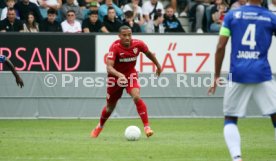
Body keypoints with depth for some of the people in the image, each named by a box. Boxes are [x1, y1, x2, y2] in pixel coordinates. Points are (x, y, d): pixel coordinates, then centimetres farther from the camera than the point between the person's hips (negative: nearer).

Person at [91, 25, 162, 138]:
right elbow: (109, 67, -36)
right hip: (115, 76, -1)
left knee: (136, 97, -27)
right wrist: (119, 75, -55)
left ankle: (147, 127, -23)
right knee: (110, 106, 14)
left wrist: (158, 66, 18)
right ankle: (99, 127, 44)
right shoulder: (115, 47, -28)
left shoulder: (138, 44, -18)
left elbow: (148, 53, 5)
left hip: (131, 74, 1)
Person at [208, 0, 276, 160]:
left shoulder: (232, 15, 4)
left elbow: (221, 47, 1)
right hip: (262, 74, -1)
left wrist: (217, 75, 6)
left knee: (230, 119, 13)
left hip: (237, 74, 1)